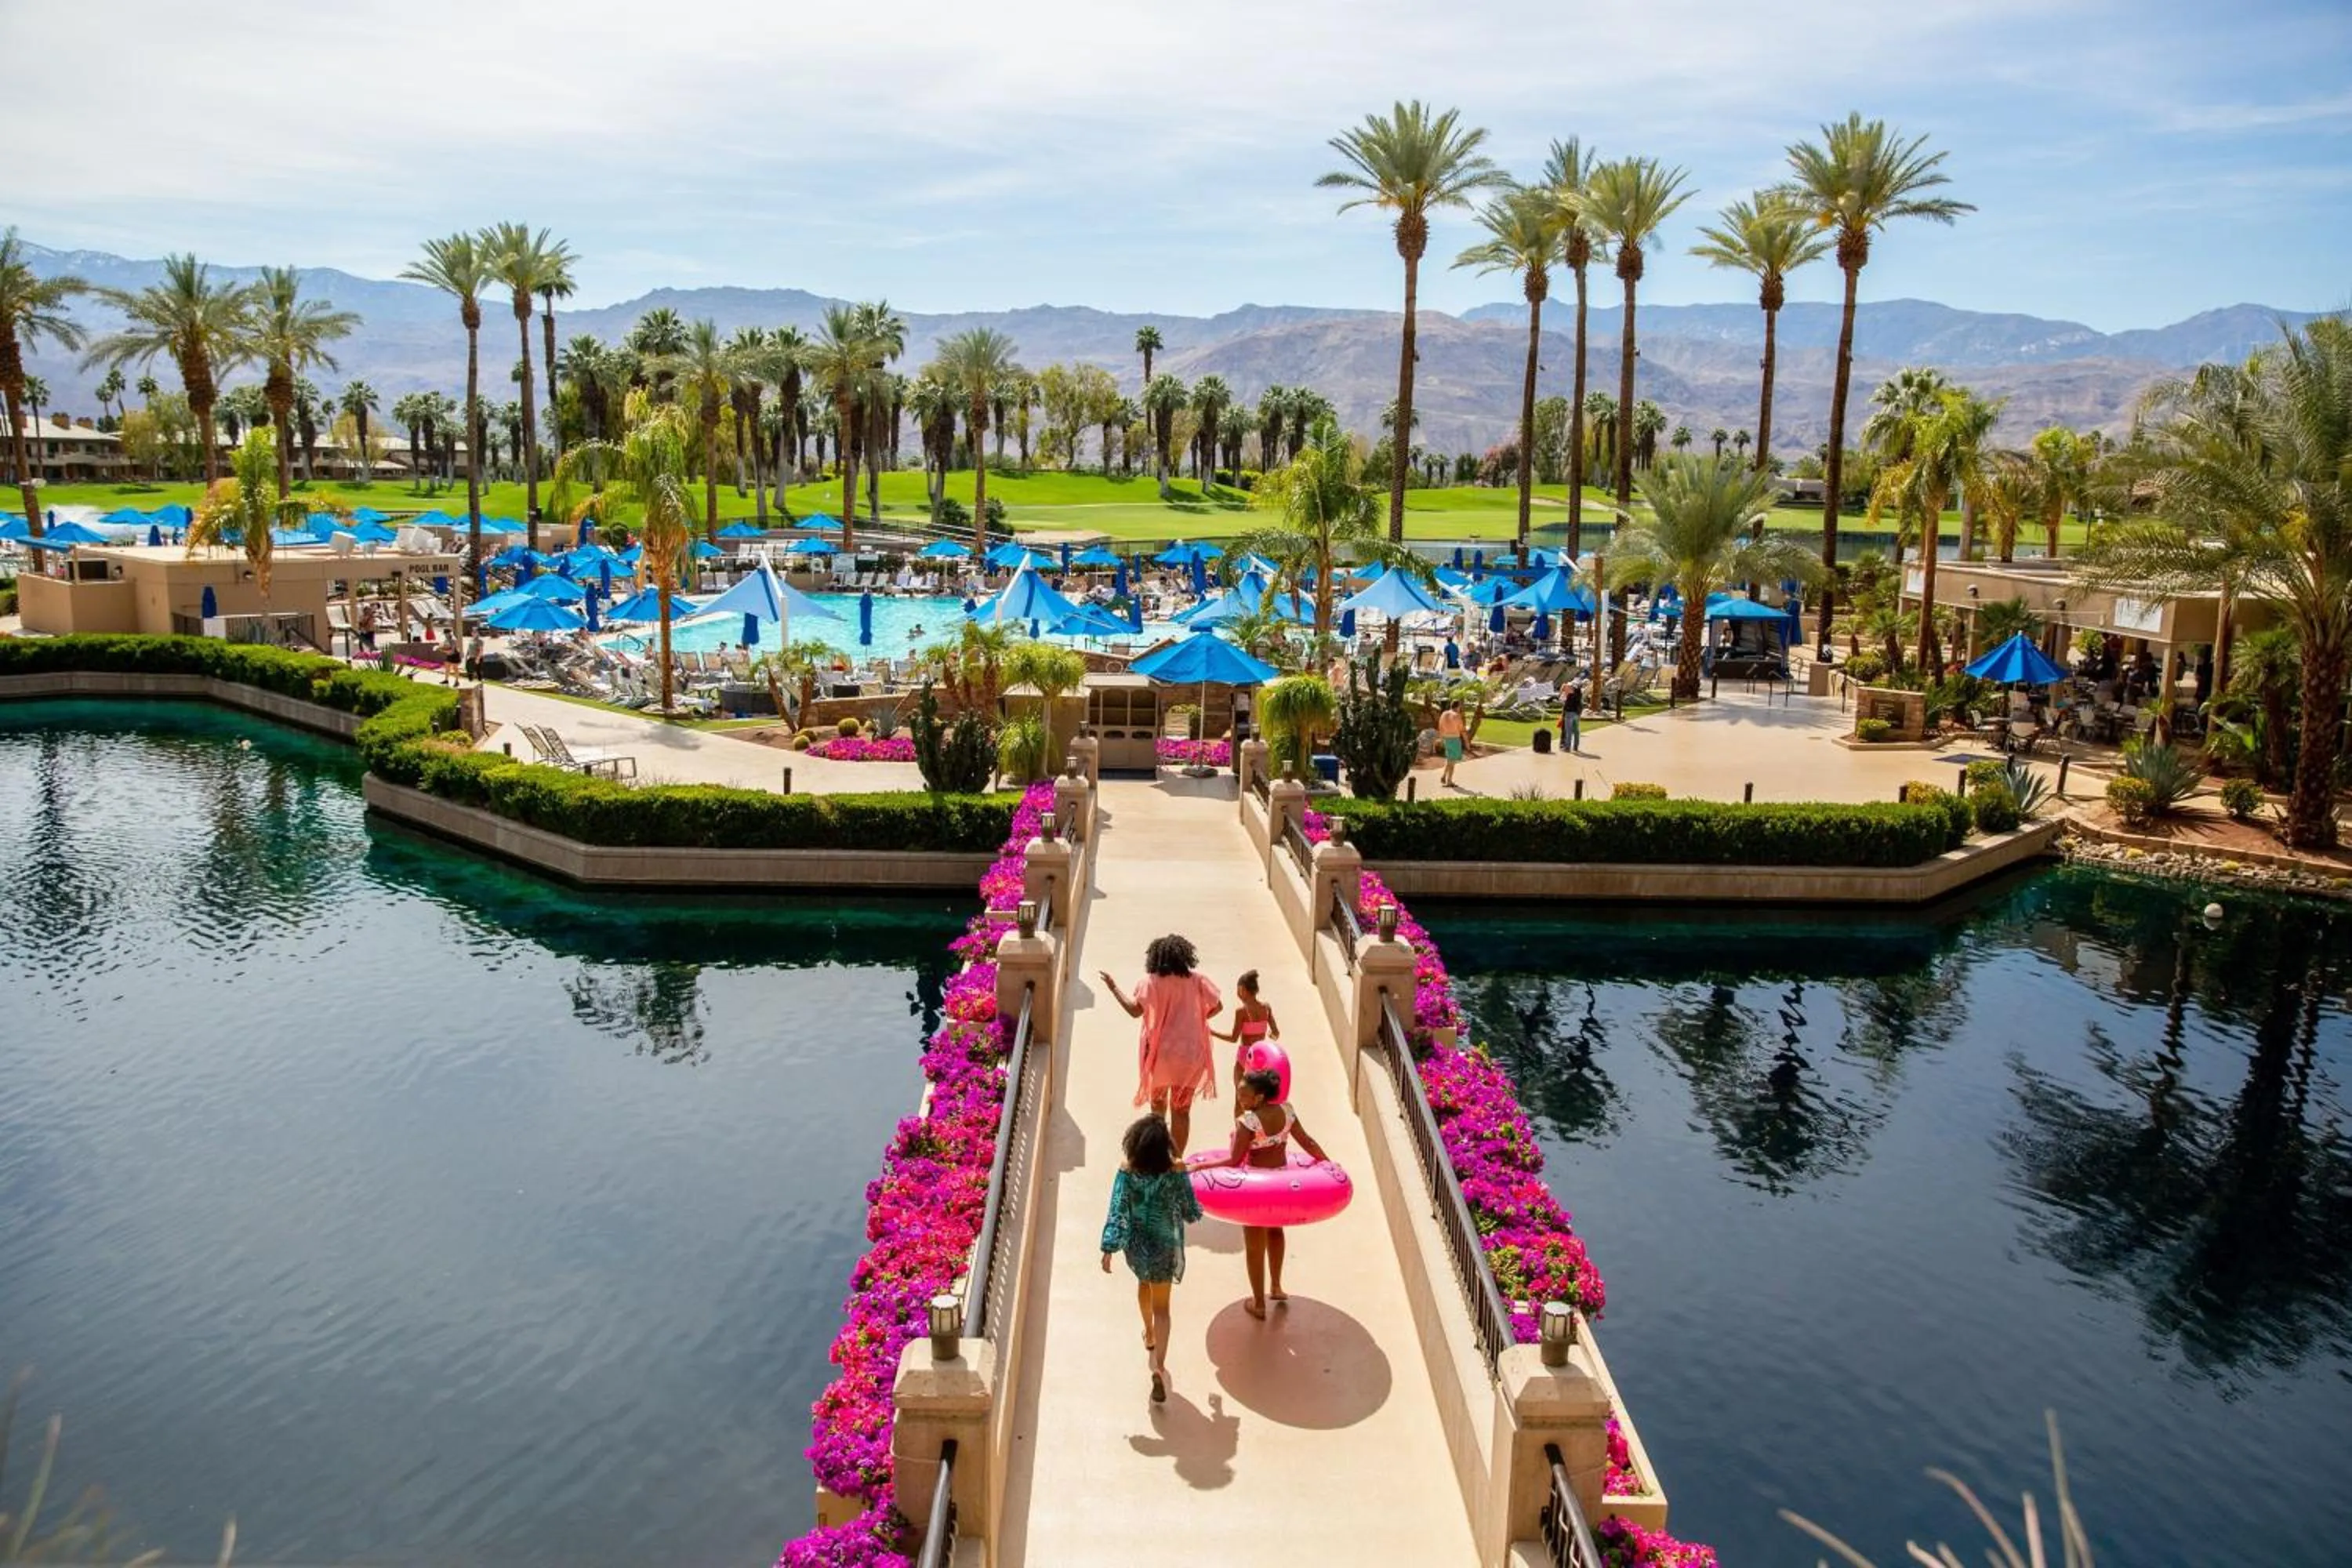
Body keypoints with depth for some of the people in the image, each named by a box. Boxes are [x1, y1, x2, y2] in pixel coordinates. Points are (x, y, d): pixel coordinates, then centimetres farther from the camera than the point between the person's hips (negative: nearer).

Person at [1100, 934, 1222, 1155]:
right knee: (1181, 1110, 6)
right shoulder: (1196, 981, -3)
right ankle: (1177, 1158, 7)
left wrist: (1113, 987, -7)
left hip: (1161, 1052, 0)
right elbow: (1217, 1006, 0)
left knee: (1158, 1100, 25)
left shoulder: (1151, 982, -10)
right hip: (1190, 1054, 0)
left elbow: (1135, 1010, -18)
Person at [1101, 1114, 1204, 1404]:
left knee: (1144, 1283, 33)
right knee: (1161, 1306, 6)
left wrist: (1108, 1249, -14)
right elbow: (1192, 1213, -11)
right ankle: (1159, 1366, -9)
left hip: (1135, 1244, 2)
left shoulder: (1127, 1174, -19)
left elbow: (1117, 1212, -19)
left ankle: (1150, 1335, 53)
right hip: (1164, 1246, -2)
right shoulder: (1176, 1173, -21)